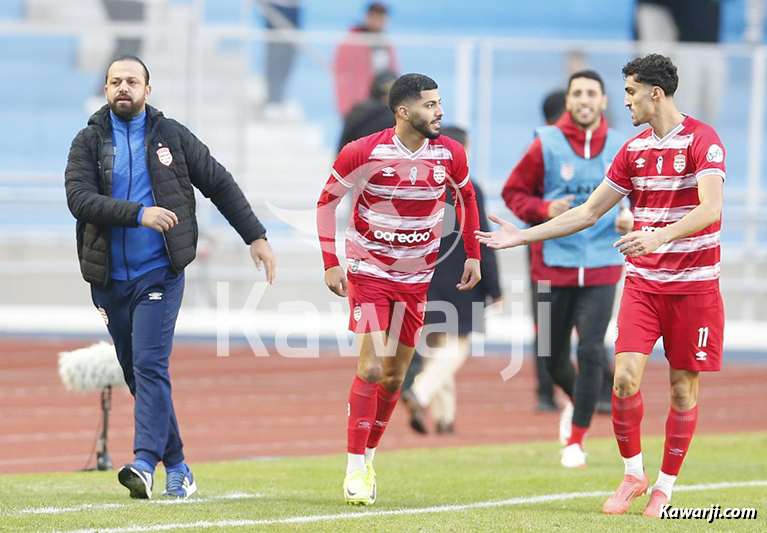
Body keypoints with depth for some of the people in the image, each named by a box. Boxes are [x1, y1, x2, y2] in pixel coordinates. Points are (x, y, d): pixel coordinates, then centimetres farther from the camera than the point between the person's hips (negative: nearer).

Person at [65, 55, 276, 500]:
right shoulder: (89, 142, 3)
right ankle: (177, 469, 17)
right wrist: (139, 214, -24)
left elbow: (220, 185, 11)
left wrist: (256, 236, 8)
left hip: (159, 274, -2)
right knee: (136, 374, 7)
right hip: (109, 278, 3)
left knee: (150, 365, -17)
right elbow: (79, 198, -12)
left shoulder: (172, 136, 4)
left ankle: (145, 463, -25)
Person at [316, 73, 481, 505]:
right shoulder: (363, 153, -16)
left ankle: (369, 458, 23)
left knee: (395, 374, 7)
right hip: (369, 271, -4)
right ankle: (355, 469, -5)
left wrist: (473, 255, 11)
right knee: (371, 369, -13)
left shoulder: (450, 154, -6)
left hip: (416, 276, 4)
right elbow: (327, 201, -3)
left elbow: (466, 197, 14)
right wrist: (331, 263, -7)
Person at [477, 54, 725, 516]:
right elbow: (589, 212, 16)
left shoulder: (702, 140, -10)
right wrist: (522, 236, 13)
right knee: (625, 376, -9)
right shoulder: (634, 150, 10)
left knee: (684, 388, 1)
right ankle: (633, 474, 8)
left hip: (694, 286, -5)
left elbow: (710, 209, -24)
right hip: (643, 282, 5)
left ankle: (665, 486, 14)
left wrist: (659, 236, -39)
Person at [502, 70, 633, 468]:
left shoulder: (621, 149, 3)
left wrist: (632, 220, -4)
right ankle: (575, 400, 43)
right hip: (553, 266, 0)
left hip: (600, 268, 0)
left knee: (591, 351, -13)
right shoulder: (546, 144, -2)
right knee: (553, 358, 8)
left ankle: (576, 441, -3)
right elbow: (513, 192, 4)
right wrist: (544, 209, -14)